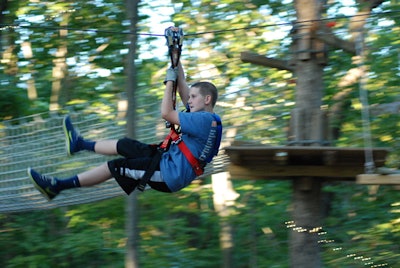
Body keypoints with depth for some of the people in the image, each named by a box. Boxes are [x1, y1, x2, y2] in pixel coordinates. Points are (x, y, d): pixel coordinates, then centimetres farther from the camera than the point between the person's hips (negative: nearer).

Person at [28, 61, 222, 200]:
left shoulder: (204, 120, -19)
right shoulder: (204, 117, 11)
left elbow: (166, 113, -24)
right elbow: (184, 89, 17)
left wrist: (170, 80, -13)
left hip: (170, 175, -9)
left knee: (114, 167, -6)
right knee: (125, 146, 20)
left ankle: (58, 185, -3)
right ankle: (80, 144, 39)